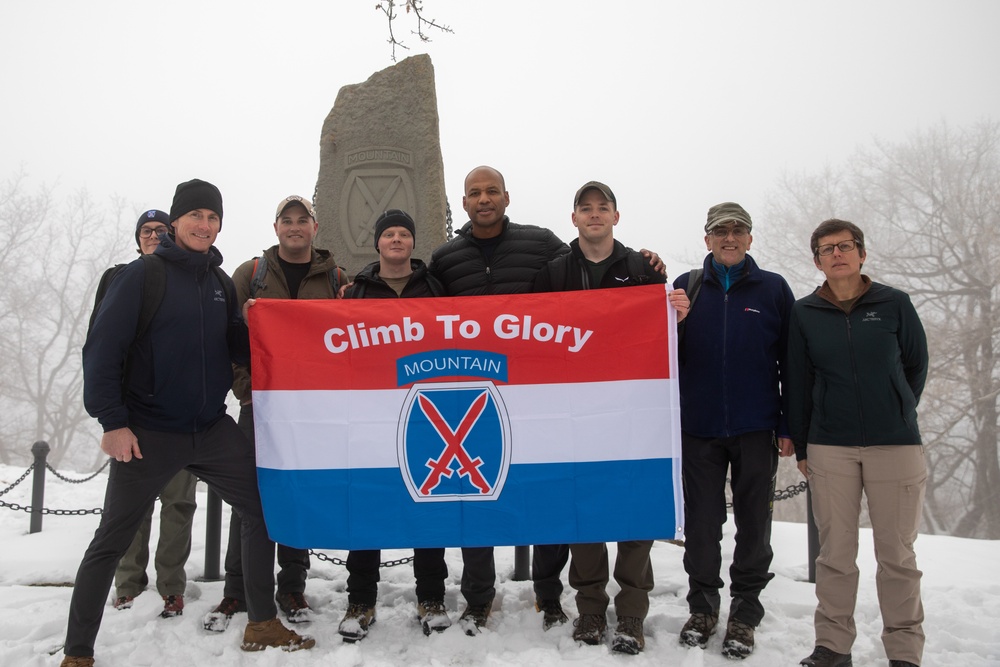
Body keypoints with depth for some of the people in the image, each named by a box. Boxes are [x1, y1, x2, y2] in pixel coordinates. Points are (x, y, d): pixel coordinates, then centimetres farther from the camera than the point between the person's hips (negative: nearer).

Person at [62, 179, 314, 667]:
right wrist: (112, 423, -14)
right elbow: (103, 350, -9)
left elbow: (236, 348, 11)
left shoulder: (222, 283, 9)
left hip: (213, 429, 5)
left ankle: (262, 625, 18)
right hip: (148, 433, -5)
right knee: (111, 541, 4)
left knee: (262, 511, 4)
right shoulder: (142, 275, -6)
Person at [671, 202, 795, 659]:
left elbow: (790, 362, 3)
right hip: (698, 427, 1)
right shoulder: (686, 287, 7)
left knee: (753, 524, 7)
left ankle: (745, 613, 21)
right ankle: (702, 606, 24)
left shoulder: (774, 289, 5)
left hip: (756, 428, -1)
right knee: (701, 523, 8)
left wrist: (788, 427, -3)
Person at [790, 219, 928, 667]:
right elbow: (797, 382, 7)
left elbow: (916, 364, 12)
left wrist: (896, 412, 12)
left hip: (895, 444, 0)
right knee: (835, 553, 6)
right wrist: (801, 446, 8)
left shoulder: (894, 304, 2)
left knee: (897, 553, 5)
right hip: (829, 448, 1)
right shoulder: (804, 314, 4)